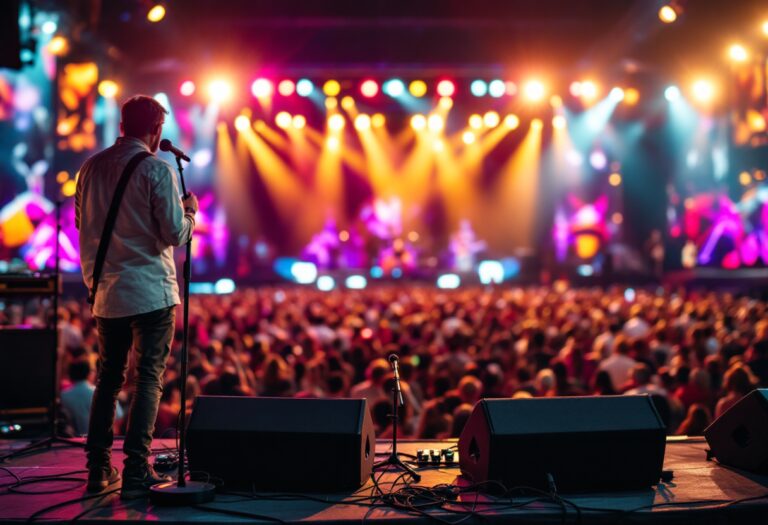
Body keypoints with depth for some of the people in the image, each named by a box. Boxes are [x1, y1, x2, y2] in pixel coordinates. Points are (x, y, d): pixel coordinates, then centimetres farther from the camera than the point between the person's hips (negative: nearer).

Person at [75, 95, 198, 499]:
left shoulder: (91, 167, 7)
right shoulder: (156, 169, -10)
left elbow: (82, 225, 17)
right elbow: (175, 233, -11)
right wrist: (189, 210, 8)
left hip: (106, 293, 6)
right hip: (150, 291, -5)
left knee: (107, 378, 15)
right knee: (149, 379, 0)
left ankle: (99, 469, 17)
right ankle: (136, 472, -4)